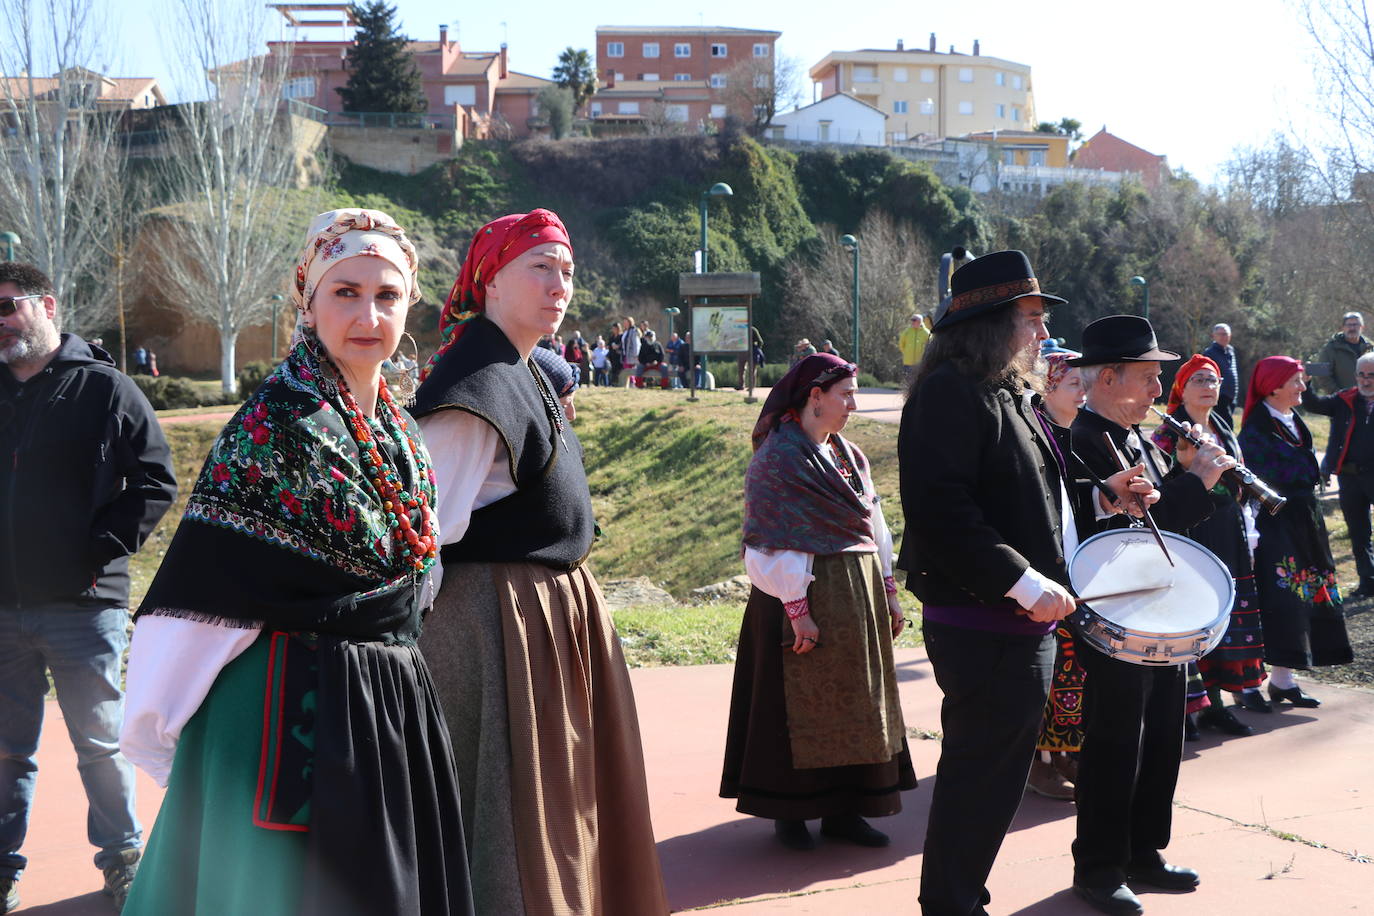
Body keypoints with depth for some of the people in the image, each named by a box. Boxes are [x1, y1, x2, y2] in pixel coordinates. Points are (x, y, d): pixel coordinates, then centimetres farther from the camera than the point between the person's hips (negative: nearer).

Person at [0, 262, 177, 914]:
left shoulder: (104, 387, -2)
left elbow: (155, 481, -4)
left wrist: (104, 549, -11)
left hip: (81, 604, -3)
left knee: (99, 743, 7)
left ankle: (122, 858, 23)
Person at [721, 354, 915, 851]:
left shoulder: (847, 453, 12)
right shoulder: (779, 457, -12)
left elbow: (874, 525, 15)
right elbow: (777, 543, -16)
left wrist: (889, 592, 12)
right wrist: (797, 610, -19)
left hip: (859, 597, 8)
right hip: (810, 594, -8)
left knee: (854, 704, 12)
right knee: (799, 704, 3)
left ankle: (842, 808, 23)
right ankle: (788, 812, 16)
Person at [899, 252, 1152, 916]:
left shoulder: (1005, 396, 18)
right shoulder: (952, 393, -15)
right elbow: (940, 509, -25)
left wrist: (1102, 495, 13)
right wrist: (1025, 582, -25)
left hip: (1023, 622, 10)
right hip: (985, 629, -10)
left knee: (991, 772, 17)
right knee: (984, 772, -1)